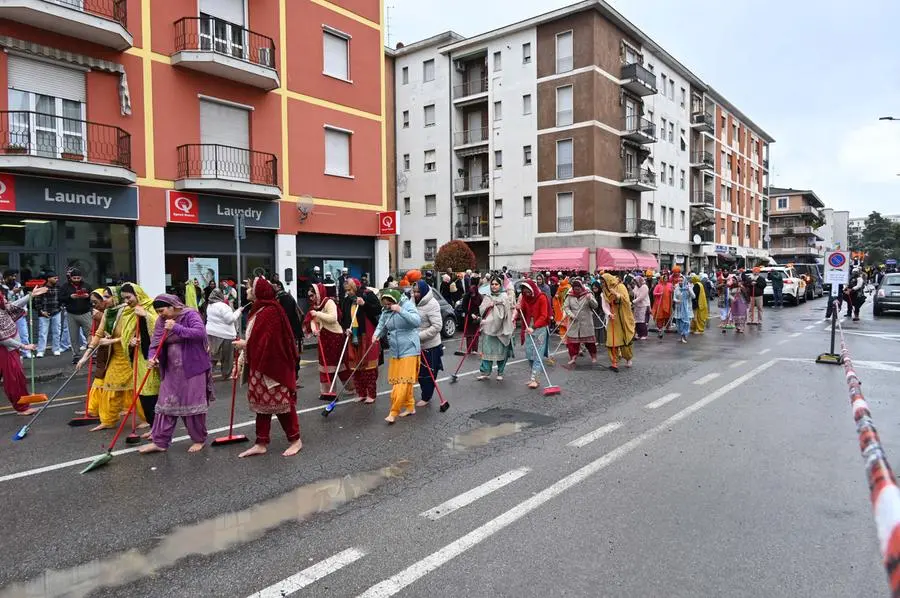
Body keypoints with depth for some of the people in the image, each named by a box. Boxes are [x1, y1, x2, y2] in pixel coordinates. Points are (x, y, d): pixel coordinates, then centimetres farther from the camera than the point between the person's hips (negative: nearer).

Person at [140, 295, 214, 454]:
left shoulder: (190, 315, -11)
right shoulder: (161, 321, 7)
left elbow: (200, 333, -25)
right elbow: (156, 342, 2)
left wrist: (176, 328, -28)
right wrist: (152, 357, -18)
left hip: (192, 369, -6)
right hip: (171, 371, 6)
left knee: (193, 404, 2)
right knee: (166, 404, 7)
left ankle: (199, 440, 18)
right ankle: (160, 442, 15)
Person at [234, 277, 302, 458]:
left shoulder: (270, 311, -18)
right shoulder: (257, 311, 12)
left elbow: (264, 341, -22)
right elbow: (255, 339, 14)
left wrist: (244, 344, -9)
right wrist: (241, 361, 11)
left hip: (273, 366, -10)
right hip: (259, 366, 10)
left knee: (280, 402, 0)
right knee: (261, 403, 12)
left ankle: (295, 440, 13)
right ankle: (261, 443, 20)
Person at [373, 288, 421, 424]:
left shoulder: (407, 305, -11)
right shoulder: (385, 311, 5)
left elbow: (417, 321, -23)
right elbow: (381, 326, 6)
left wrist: (400, 311, -32)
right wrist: (376, 334, -17)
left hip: (408, 349, -6)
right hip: (394, 351, 7)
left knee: (403, 381, -7)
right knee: (398, 381, 11)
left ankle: (394, 412, -4)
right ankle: (410, 407, 24)